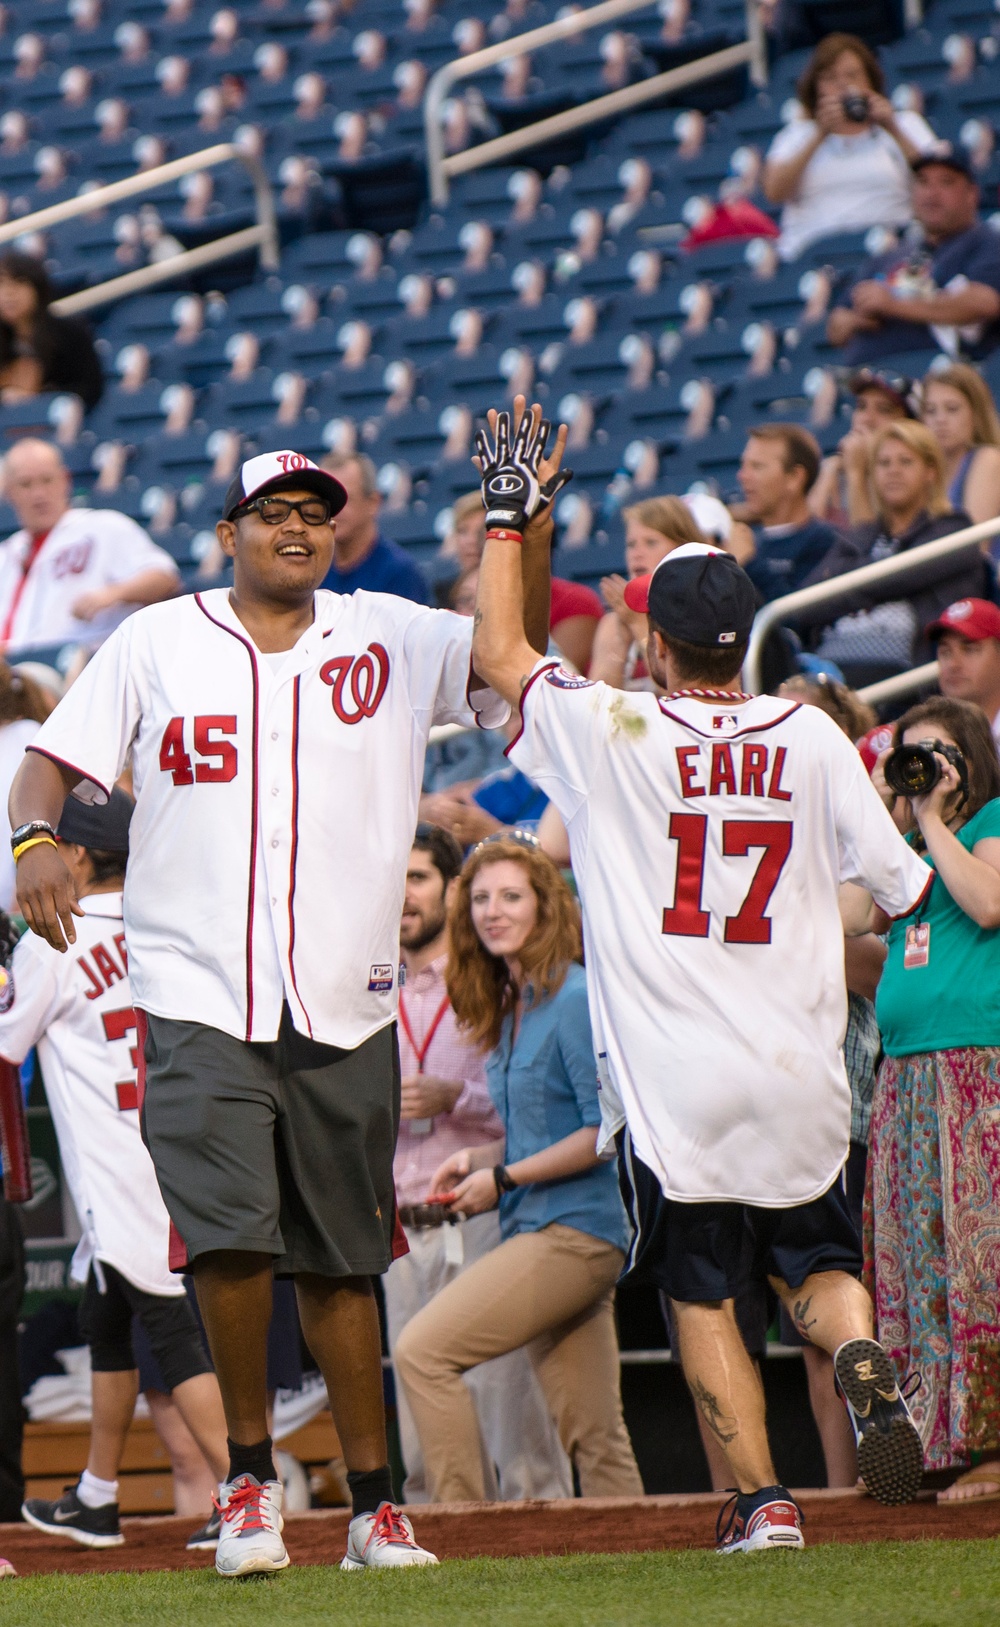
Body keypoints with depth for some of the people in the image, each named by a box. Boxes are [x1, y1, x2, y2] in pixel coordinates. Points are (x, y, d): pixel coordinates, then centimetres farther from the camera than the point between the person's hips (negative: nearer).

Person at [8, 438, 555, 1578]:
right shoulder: (155, 643, 7)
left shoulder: (390, 640, 9)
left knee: (340, 1261, 7)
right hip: (199, 1001, -2)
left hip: (346, 1009, 2)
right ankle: (248, 1474, 3)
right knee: (231, 1235, -15)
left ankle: (373, 1504, 15)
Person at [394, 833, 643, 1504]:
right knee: (596, 1441, 7)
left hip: (572, 1231, -9)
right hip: (539, 1231, 9)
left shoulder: (575, 1000, -11)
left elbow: (606, 1130, -16)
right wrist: (478, 1158, 8)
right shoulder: (510, 1008, 17)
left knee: (423, 1350, -17)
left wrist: (504, 1178, -12)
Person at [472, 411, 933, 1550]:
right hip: (798, 1072, 2)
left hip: (670, 1074, -2)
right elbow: (900, 885, 3)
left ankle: (761, 1497, -1)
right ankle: (860, 1356, -16)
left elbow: (497, 653, 7)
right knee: (812, 1262, 16)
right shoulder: (813, 740, -1)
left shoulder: (613, 733, -7)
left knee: (702, 1294, 8)